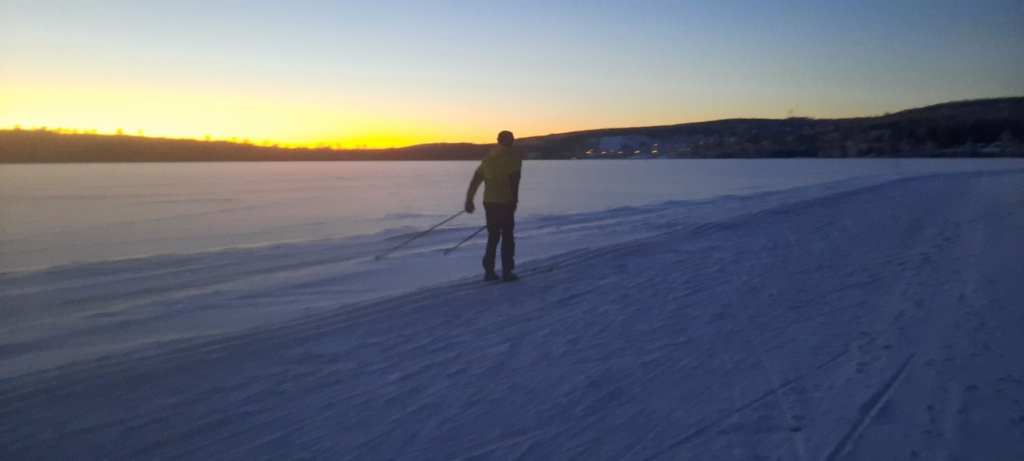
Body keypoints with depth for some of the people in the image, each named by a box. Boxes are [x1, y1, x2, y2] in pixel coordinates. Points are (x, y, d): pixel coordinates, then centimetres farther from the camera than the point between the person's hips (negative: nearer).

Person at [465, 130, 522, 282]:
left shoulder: (488, 157, 13)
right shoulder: (513, 158, -6)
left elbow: (475, 180, 11)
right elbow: (514, 181, -17)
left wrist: (469, 200, 14)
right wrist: (514, 200, -11)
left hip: (489, 202, 6)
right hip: (504, 202, -5)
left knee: (492, 236, 14)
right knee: (507, 237, 3)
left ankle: (489, 271, 13)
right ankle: (507, 272, 3)